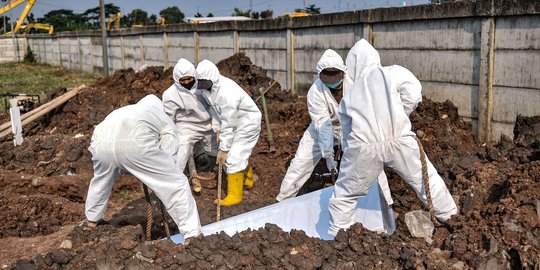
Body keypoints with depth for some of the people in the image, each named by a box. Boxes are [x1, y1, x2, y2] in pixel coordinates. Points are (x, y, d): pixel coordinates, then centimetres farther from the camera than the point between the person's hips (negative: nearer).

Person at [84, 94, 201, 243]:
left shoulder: (126, 110, 43)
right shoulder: (166, 121, 30)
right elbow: (168, 158, 19)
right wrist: (157, 181, 31)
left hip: (101, 141, 6)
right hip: (134, 142, -5)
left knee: (101, 179, 38)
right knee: (177, 183, 7)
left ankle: (92, 218, 57)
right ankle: (192, 235, 4)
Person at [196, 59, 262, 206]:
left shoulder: (226, 93, -34)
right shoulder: (208, 87, -9)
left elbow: (228, 125, -30)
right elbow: (214, 109, 4)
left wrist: (223, 149, -24)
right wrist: (218, 129, -8)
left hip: (248, 122, -9)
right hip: (235, 121, 9)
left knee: (233, 157, -10)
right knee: (241, 153, 23)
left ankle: (234, 195, 2)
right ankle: (247, 180, 46)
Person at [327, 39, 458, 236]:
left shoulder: (349, 96, 23)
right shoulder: (393, 73, 13)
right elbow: (413, 94, -3)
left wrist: (348, 156, 36)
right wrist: (397, 117, 13)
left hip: (364, 147, 1)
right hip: (399, 140, -1)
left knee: (345, 194, 17)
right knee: (426, 180, 18)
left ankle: (336, 235, 22)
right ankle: (451, 217, 30)